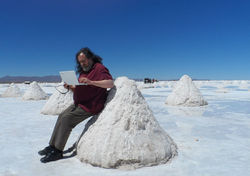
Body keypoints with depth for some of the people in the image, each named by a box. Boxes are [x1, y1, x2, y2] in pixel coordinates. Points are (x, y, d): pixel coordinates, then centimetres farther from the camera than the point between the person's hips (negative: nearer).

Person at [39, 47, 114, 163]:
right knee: (61, 116, 2)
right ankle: (52, 145, 12)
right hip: (79, 103, 9)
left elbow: (110, 83, -26)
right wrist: (70, 87, -1)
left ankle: (58, 151, -6)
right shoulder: (83, 71, 18)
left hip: (90, 105, -9)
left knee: (67, 119, -17)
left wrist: (91, 82, -35)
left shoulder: (99, 68, -11)